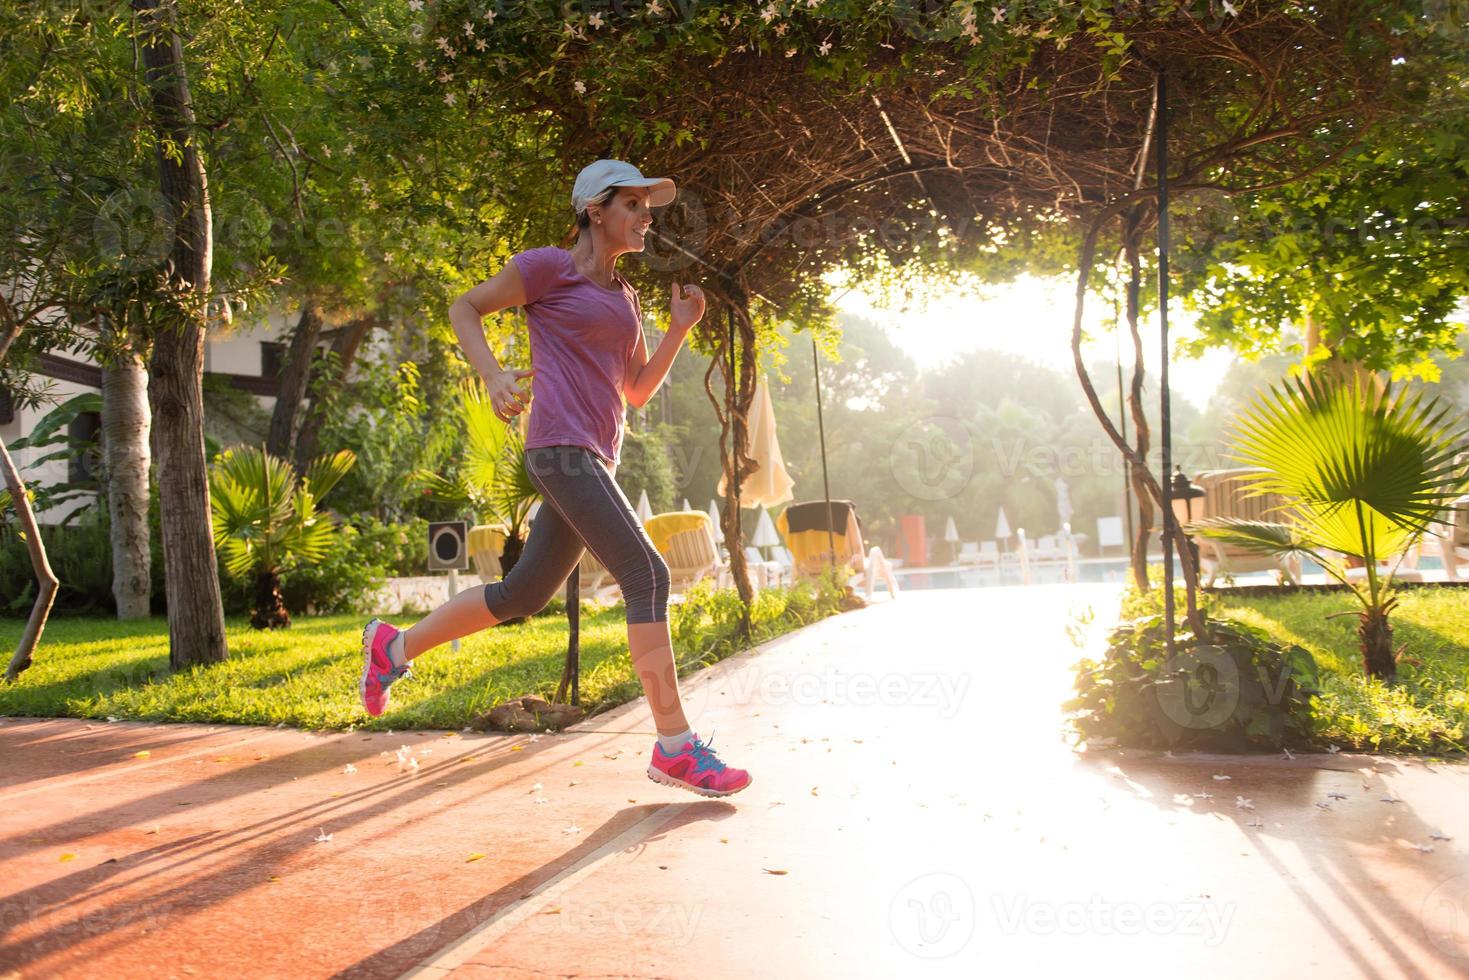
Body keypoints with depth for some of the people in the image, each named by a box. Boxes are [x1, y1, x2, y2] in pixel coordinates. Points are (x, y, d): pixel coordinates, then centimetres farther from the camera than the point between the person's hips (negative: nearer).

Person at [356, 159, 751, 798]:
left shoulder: (623, 297, 23)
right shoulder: (548, 266, 1)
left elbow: (638, 391, 21)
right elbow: (464, 308, 6)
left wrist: (681, 327, 9)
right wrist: (494, 376, -11)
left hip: (595, 462, 9)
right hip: (561, 450, -9)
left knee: (524, 594, 13)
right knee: (648, 577, -16)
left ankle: (393, 648, 30)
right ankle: (675, 746, -13)